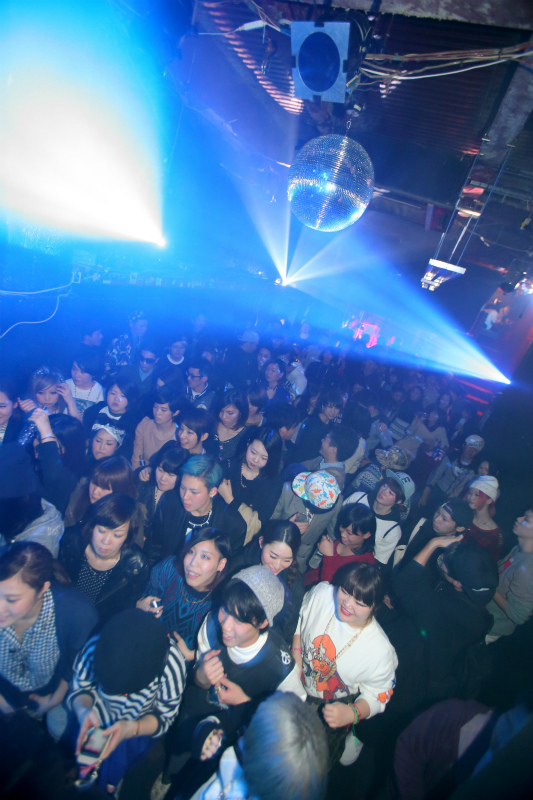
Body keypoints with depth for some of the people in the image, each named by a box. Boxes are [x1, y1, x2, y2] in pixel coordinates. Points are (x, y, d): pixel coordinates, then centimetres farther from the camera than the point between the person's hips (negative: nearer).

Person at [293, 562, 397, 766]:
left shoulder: (380, 650, -29)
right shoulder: (321, 594, -24)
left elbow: (378, 695, -13)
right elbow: (299, 620, -4)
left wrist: (352, 713, -28)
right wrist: (296, 653, -12)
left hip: (334, 708, -3)